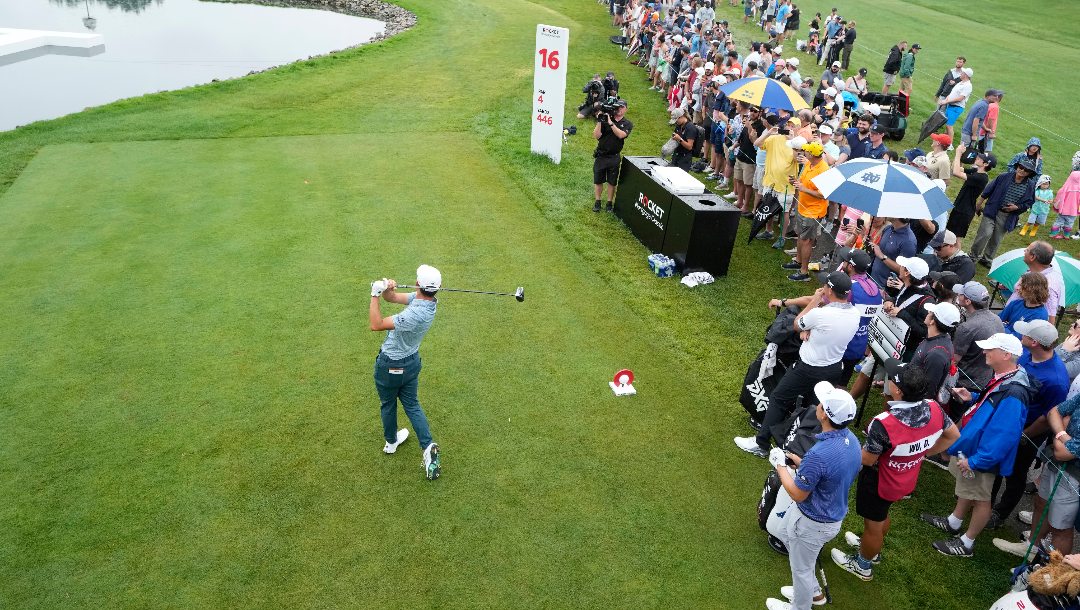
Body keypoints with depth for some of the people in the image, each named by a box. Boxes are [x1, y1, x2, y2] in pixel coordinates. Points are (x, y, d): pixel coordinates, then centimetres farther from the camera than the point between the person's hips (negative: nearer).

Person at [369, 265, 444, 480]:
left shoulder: (415, 314, -37)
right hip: (412, 361, 7)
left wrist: (375, 296, -32)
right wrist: (387, 289, -23)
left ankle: (391, 442, 41)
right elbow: (392, 298, -2)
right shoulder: (425, 300, -10)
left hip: (390, 365, -7)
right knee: (412, 404, 18)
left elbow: (376, 325, -34)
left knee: (388, 404, 19)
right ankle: (428, 446, 5)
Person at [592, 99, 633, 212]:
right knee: (598, 180, 8)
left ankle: (610, 203, 21)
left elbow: (621, 135, -21)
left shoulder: (627, 124, -1)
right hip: (600, 155, 0)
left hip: (614, 157, 0)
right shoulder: (605, 119, -3)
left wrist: (610, 123, -25)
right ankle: (597, 202, 22)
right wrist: (599, 122, -21)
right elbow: (596, 136, -10)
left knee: (612, 182, 10)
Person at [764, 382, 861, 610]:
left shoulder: (819, 454, -38)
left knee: (801, 567, 18)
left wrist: (780, 465, -12)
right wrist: (798, 461, 3)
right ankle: (812, 589, 54)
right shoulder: (851, 439, -11)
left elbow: (797, 494, -24)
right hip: (835, 516, 8)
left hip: (813, 523, -8)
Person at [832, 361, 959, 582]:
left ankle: (863, 566, 45)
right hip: (907, 480, 7)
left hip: (879, 482, -6)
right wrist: (924, 452, 7)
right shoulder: (934, 409, -21)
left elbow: (867, 460, -25)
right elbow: (954, 435, -1)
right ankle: (872, 546, 59)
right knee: (881, 515, 33)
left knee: (873, 523, 20)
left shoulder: (884, 424, -40)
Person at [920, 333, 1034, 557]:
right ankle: (953, 524, 48)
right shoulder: (1002, 378, -4)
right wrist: (972, 398, -1)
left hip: (982, 455, -9)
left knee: (980, 499, 11)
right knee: (967, 488, 27)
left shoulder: (1012, 394, -34)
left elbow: (1004, 436, -32)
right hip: (971, 444, 9)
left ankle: (966, 544, 29)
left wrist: (975, 461, -26)